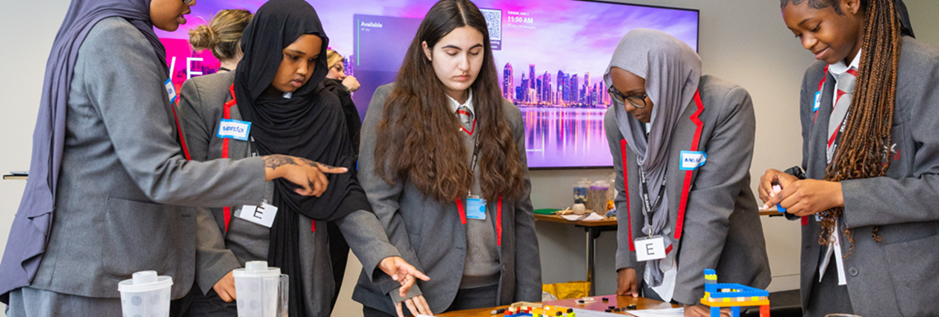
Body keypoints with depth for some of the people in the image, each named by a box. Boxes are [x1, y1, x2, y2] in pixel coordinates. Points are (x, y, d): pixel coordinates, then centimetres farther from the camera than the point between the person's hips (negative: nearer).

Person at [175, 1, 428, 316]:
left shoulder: (326, 109, 4)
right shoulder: (205, 97, -3)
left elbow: (345, 195, 1)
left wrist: (381, 253, -12)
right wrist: (215, 266, -15)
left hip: (301, 283, 3)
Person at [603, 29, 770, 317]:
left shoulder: (728, 104, -19)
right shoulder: (618, 118, -2)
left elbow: (710, 205, -22)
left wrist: (691, 293, -23)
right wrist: (627, 262, 2)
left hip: (721, 277, -4)